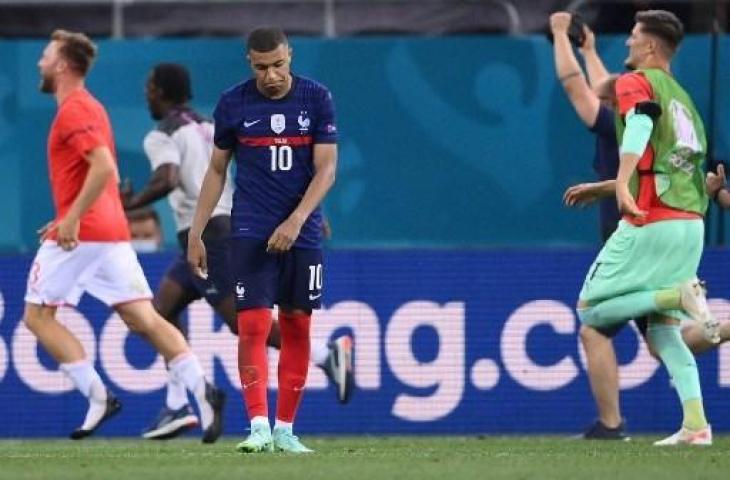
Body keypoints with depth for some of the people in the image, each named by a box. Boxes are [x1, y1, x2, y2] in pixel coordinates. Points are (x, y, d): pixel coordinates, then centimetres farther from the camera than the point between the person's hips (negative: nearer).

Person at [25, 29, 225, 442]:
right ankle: (202, 390, -16)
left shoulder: (73, 111, -10)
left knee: (38, 315, 4)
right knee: (144, 318, 0)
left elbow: (104, 167, -23)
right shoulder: (89, 107, 20)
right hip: (111, 231, 9)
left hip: (79, 234, -9)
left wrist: (72, 218, -22)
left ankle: (98, 397, -6)